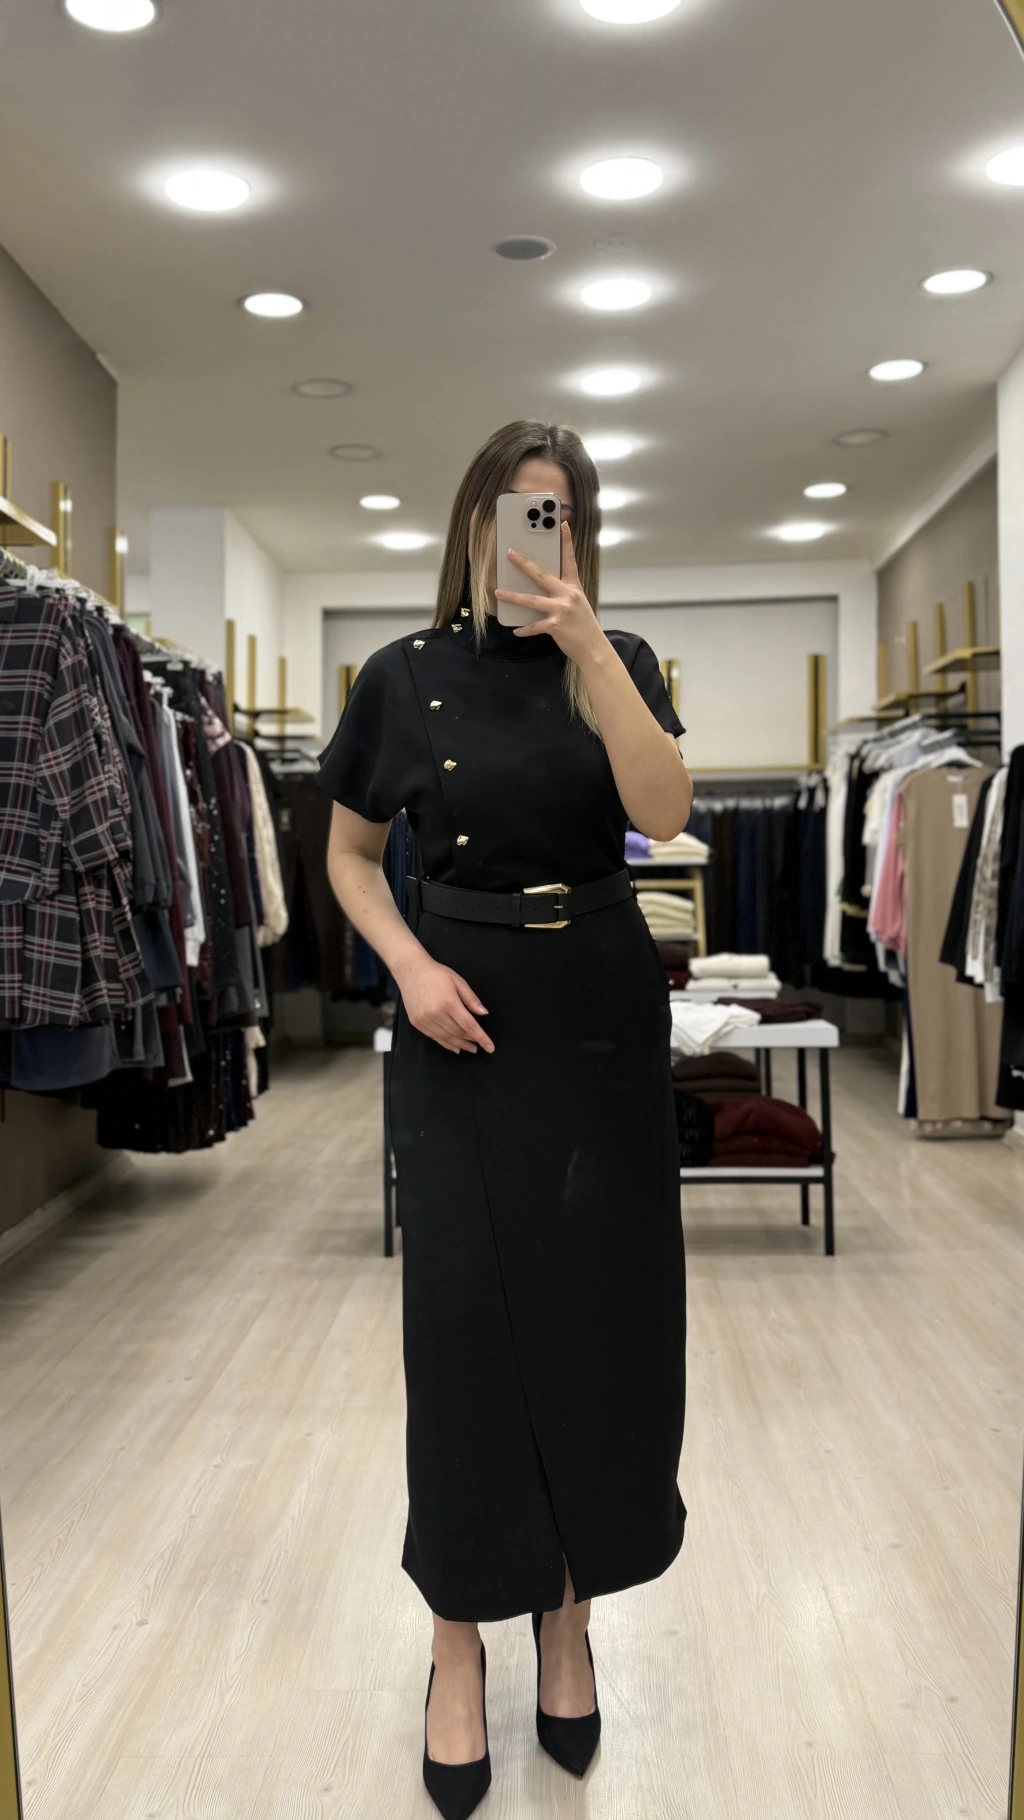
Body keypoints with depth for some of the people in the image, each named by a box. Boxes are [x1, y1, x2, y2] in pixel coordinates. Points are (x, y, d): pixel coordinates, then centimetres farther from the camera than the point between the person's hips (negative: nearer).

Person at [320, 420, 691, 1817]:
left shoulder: (617, 663, 3)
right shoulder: (404, 678, 2)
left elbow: (663, 812, -15)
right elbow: (351, 854, 9)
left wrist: (585, 643, -20)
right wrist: (411, 967, -7)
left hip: (601, 1014, 1)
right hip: (462, 1016, 0)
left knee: (598, 1312, 6)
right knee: (464, 1320, 2)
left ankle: (568, 1618, 27)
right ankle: (461, 1641, 21)